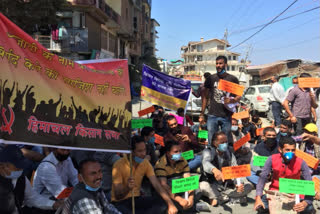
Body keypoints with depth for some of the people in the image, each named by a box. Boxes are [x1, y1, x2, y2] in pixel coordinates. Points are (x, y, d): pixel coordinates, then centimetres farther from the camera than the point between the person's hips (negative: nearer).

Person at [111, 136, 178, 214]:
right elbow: (117, 196, -19)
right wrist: (127, 188, -41)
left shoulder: (145, 163, -5)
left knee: (160, 204, -20)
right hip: (120, 202, -5)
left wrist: (170, 204, -24)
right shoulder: (119, 165, -19)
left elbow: (157, 185, -12)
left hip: (136, 198, 5)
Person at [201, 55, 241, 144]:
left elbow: (239, 96, 7)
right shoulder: (210, 79, 7)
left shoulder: (233, 79, 4)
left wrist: (232, 100, -16)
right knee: (211, 141, 4)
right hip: (212, 115, 1)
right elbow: (205, 96, 9)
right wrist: (202, 113, 3)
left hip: (227, 116, -1)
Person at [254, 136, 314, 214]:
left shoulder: (300, 163, -15)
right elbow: (263, 177, -14)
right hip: (274, 192, 0)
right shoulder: (272, 159, -14)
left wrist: (306, 202, -32)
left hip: (293, 194, 0)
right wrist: (258, 198, -24)